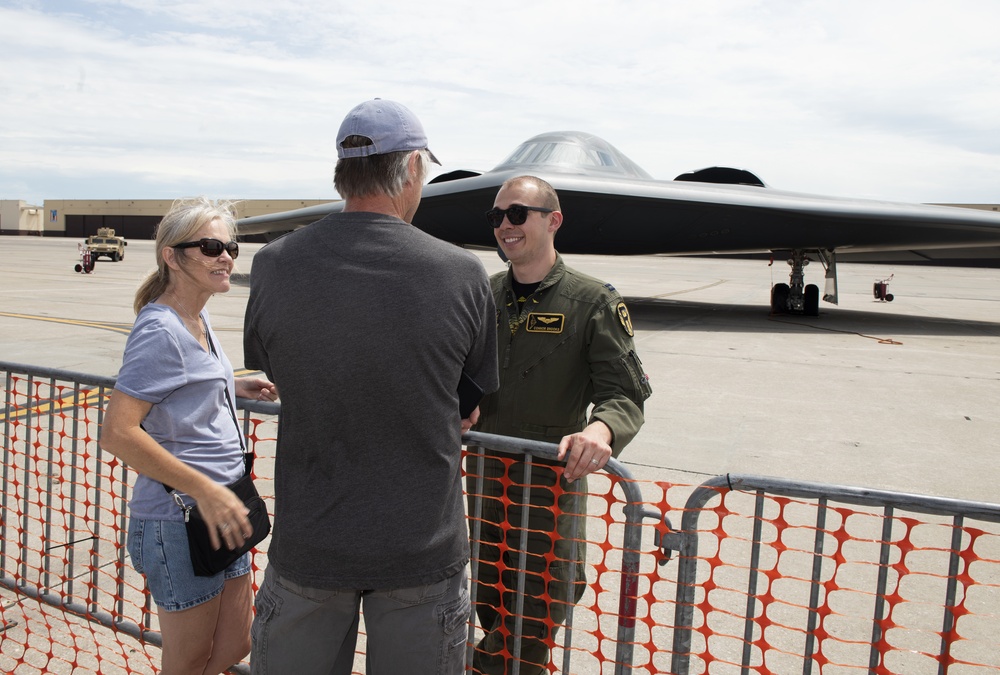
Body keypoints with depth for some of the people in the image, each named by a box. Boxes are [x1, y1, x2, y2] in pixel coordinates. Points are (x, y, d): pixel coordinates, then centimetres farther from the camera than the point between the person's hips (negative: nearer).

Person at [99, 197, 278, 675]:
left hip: (221, 512, 9)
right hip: (179, 521, -9)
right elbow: (117, 433, -25)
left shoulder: (198, 319, 9)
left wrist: (236, 387, 11)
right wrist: (206, 490, -25)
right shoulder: (160, 330, -19)